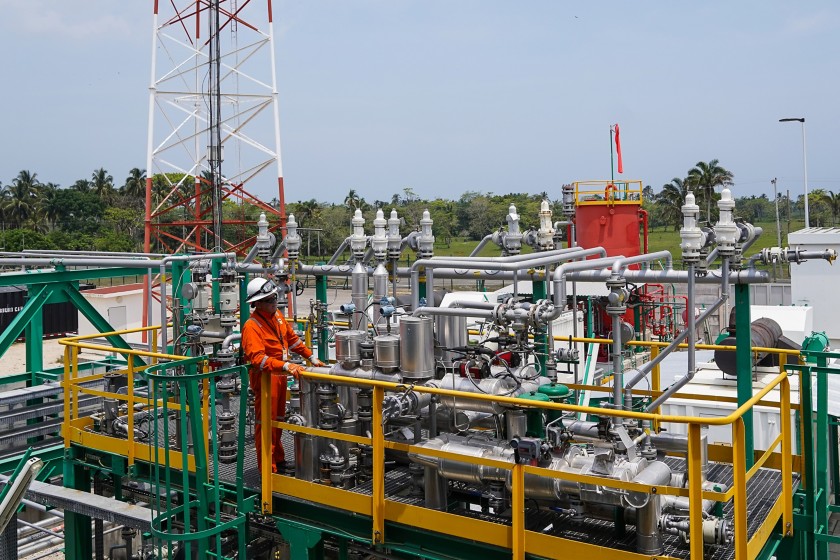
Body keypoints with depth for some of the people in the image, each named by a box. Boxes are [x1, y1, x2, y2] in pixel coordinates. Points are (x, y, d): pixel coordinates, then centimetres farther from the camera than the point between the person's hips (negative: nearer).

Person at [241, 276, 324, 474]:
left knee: (278, 420, 20)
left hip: (280, 375, 9)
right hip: (265, 377, -9)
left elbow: (292, 338, 17)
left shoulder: (277, 315, 5)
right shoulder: (252, 326, -21)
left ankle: (278, 459, 36)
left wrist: (311, 357, 14)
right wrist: (286, 366, -39)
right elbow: (257, 358, -31)